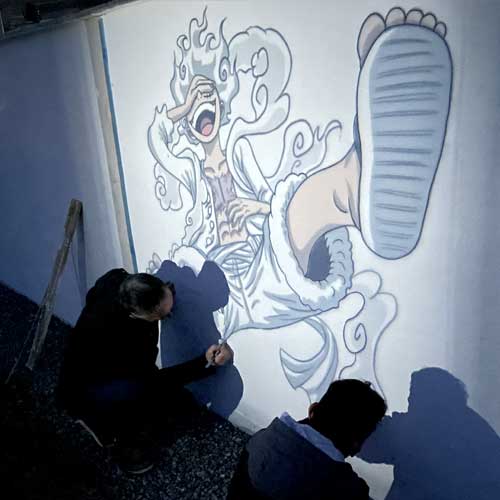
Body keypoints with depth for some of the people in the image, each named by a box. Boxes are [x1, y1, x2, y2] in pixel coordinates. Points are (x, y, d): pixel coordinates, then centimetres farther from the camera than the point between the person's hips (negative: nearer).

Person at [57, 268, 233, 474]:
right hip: (82, 393, -7)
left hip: (111, 371, 7)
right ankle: (117, 439, -7)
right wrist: (207, 363, -28)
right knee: (137, 389, -36)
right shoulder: (112, 338, -41)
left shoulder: (119, 281, -24)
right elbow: (153, 380, -28)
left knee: (178, 398, -2)